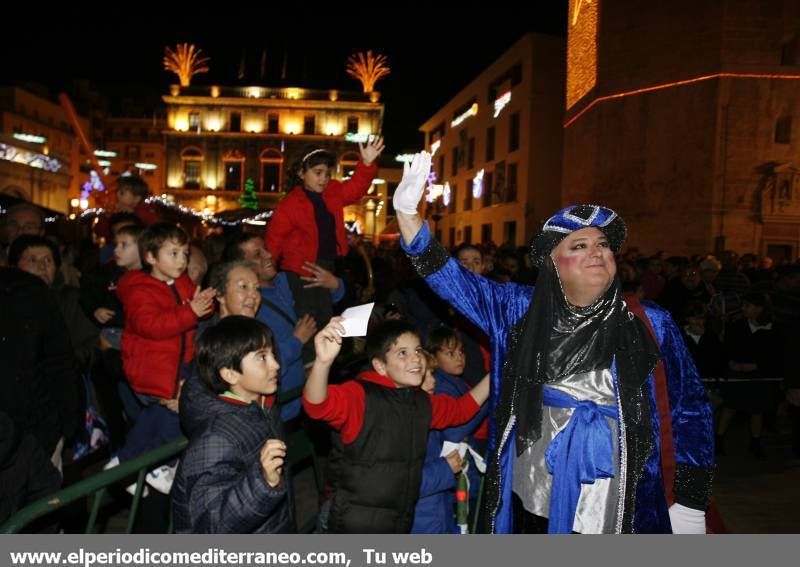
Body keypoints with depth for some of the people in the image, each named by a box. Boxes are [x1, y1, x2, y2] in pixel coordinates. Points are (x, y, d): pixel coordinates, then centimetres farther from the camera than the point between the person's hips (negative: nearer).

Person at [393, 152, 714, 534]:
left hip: (612, 514, -1)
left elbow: (689, 412, 0)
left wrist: (690, 507, -2)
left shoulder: (650, 326, -6)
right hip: (530, 502, 2)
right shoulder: (522, 311, -2)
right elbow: (452, 280, -8)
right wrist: (407, 210, -19)